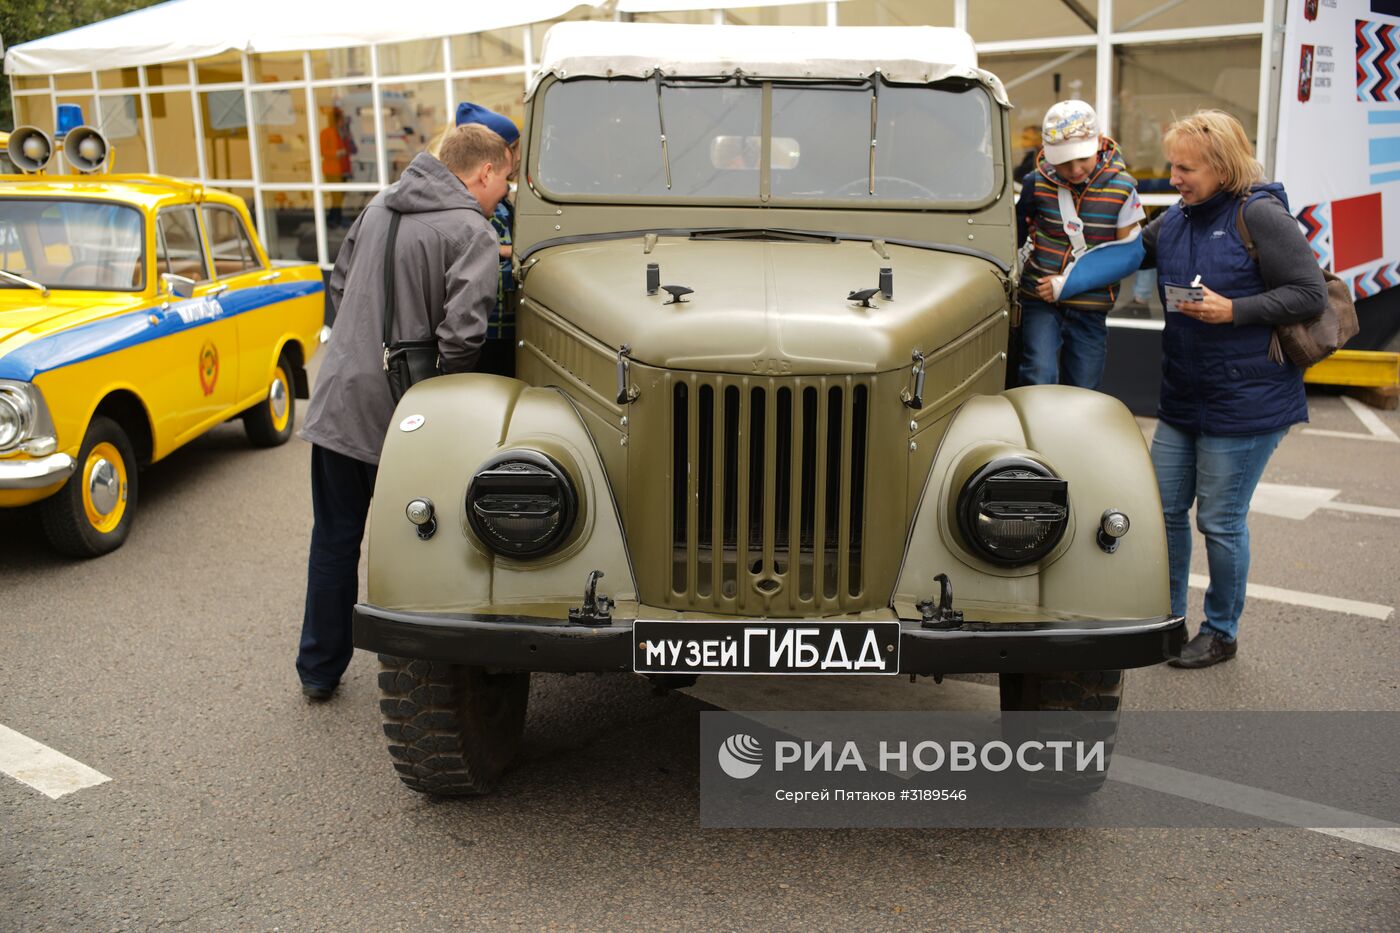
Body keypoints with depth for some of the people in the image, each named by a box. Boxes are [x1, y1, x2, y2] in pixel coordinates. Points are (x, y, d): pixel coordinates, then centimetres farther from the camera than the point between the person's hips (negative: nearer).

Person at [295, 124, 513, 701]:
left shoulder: (380, 205, 10)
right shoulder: (472, 232, -11)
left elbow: (339, 286, 19)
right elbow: (461, 333, -21)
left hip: (338, 399, 6)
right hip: (399, 412, -6)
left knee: (334, 539, 15)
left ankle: (319, 671, 25)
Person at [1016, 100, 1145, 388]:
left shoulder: (1121, 187, -4)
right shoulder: (1038, 182, -3)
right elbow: (1017, 233, 13)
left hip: (1091, 308, 1)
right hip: (1040, 301, -1)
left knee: (1081, 392, 7)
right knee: (1038, 380, -18)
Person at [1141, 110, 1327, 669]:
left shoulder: (1260, 215, -13)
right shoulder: (1174, 221, 6)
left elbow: (1311, 295, -14)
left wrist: (1233, 311, -22)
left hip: (1246, 402, -7)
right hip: (1183, 397, 7)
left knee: (1221, 521, 3)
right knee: (1165, 508, 13)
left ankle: (1221, 633, 22)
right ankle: (1167, 616, 30)